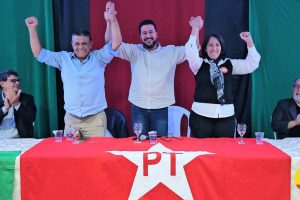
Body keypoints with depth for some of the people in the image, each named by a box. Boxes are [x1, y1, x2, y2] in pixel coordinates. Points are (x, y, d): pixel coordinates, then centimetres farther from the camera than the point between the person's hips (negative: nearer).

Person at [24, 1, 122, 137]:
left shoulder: (98, 57, 0)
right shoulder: (63, 58, 7)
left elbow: (116, 43, -11)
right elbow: (39, 54, 9)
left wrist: (113, 19, -22)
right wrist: (32, 29, 2)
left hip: (95, 118, -2)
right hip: (71, 118, 3)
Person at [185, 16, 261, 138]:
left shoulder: (229, 64, 10)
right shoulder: (199, 64, 3)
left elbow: (251, 65, 4)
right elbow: (191, 54, -17)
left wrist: (249, 42, -9)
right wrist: (195, 30, -25)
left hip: (226, 115, 3)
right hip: (201, 115, -2)